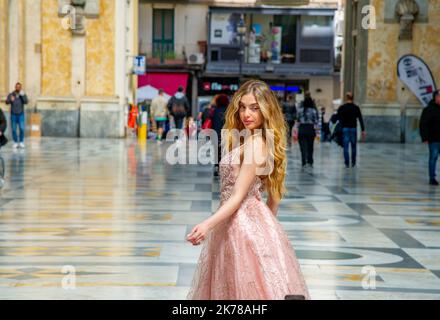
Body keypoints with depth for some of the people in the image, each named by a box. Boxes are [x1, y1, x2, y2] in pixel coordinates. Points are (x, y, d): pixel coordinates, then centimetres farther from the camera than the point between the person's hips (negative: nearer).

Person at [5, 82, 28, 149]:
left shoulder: (23, 95, -1)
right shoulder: (10, 95, -2)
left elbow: (26, 102, -18)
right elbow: (7, 102, -18)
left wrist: (22, 95, -29)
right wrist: (10, 100, -41)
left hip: (21, 115, 0)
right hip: (13, 115, 0)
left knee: (22, 129, -11)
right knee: (14, 130, 0)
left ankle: (21, 142, 2)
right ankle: (15, 143, 13)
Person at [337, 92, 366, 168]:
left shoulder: (341, 108, 0)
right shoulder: (356, 108, 0)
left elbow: (338, 118, 2)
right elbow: (360, 120, -2)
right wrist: (363, 130, -2)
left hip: (345, 129, -1)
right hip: (353, 129, 1)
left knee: (346, 147, 0)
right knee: (353, 146, 12)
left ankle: (347, 163, -4)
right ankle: (353, 163, 15)